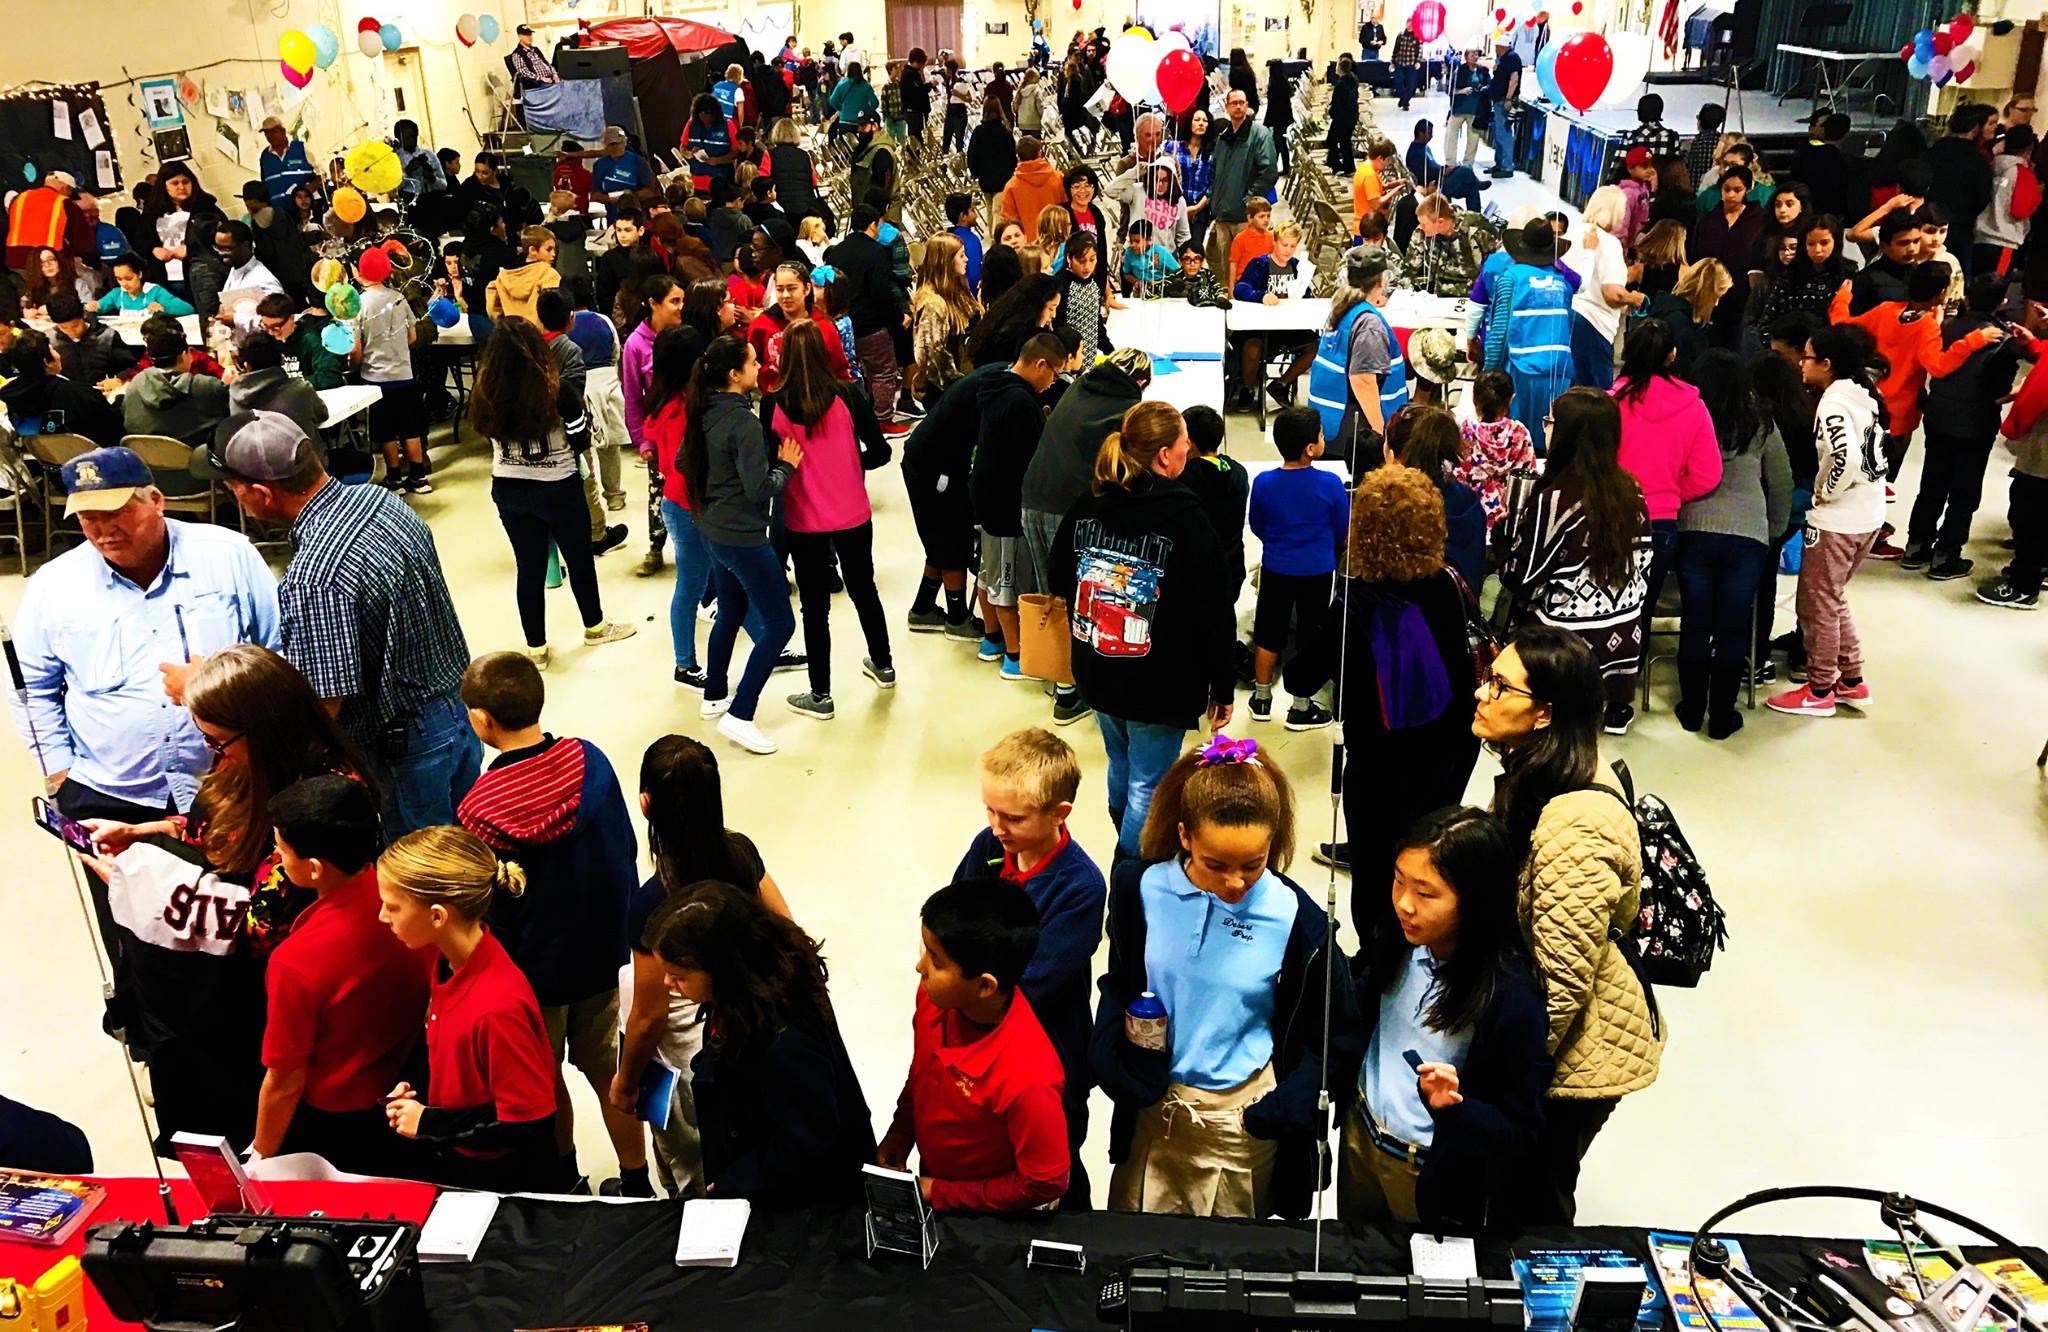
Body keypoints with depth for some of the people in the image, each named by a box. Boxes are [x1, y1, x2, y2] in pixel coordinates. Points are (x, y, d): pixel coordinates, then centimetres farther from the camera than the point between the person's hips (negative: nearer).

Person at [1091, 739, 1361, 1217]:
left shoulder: (1295, 919, -17)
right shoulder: (1142, 888, -12)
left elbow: (1336, 1038, -5)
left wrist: (1287, 1109, -14)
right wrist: (1110, 1057, -10)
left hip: (1242, 1119, -2)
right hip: (1152, 1106, 2)